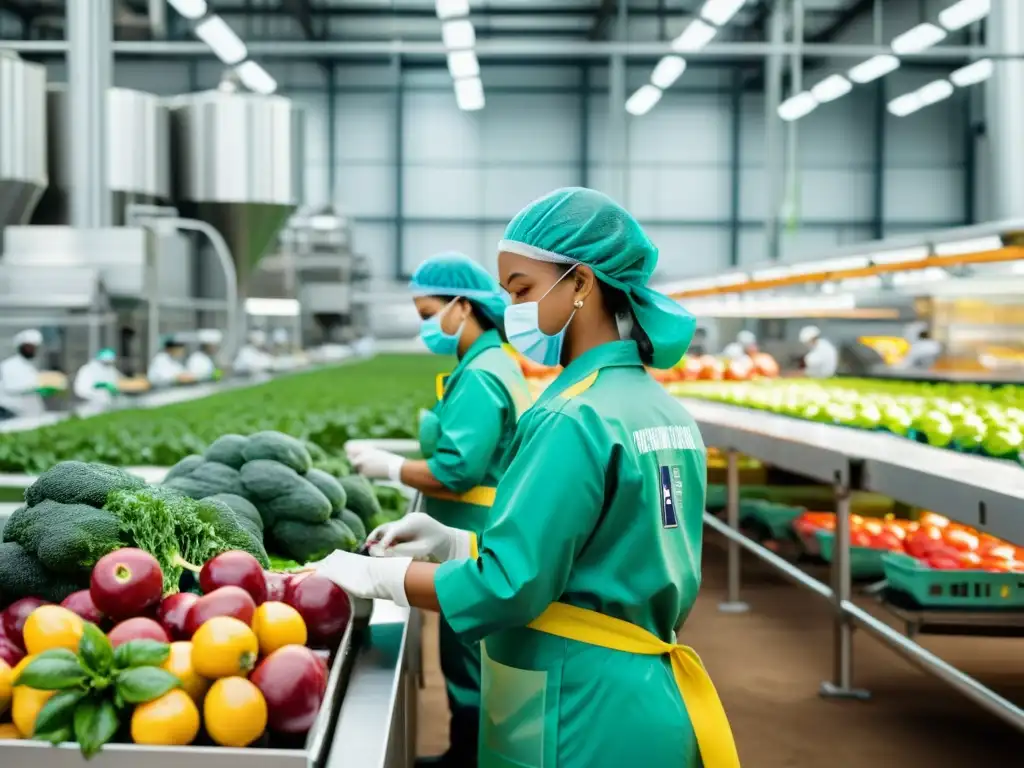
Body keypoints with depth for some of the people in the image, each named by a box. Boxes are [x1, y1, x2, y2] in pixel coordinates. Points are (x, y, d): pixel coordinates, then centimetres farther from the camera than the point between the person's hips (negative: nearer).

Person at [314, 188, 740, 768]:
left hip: (583, 720, -9)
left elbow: (507, 587, -21)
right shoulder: (666, 412, 8)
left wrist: (374, 576, -9)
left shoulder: (576, 420, -20)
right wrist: (453, 543, 8)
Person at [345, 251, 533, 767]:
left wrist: (388, 467, -13)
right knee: (473, 660, 19)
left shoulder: (480, 375, -20)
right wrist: (399, 460, 10)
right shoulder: (495, 363, 12)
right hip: (479, 543, 10)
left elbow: (456, 470, -25)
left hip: (477, 549, -10)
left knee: (468, 663, 1)